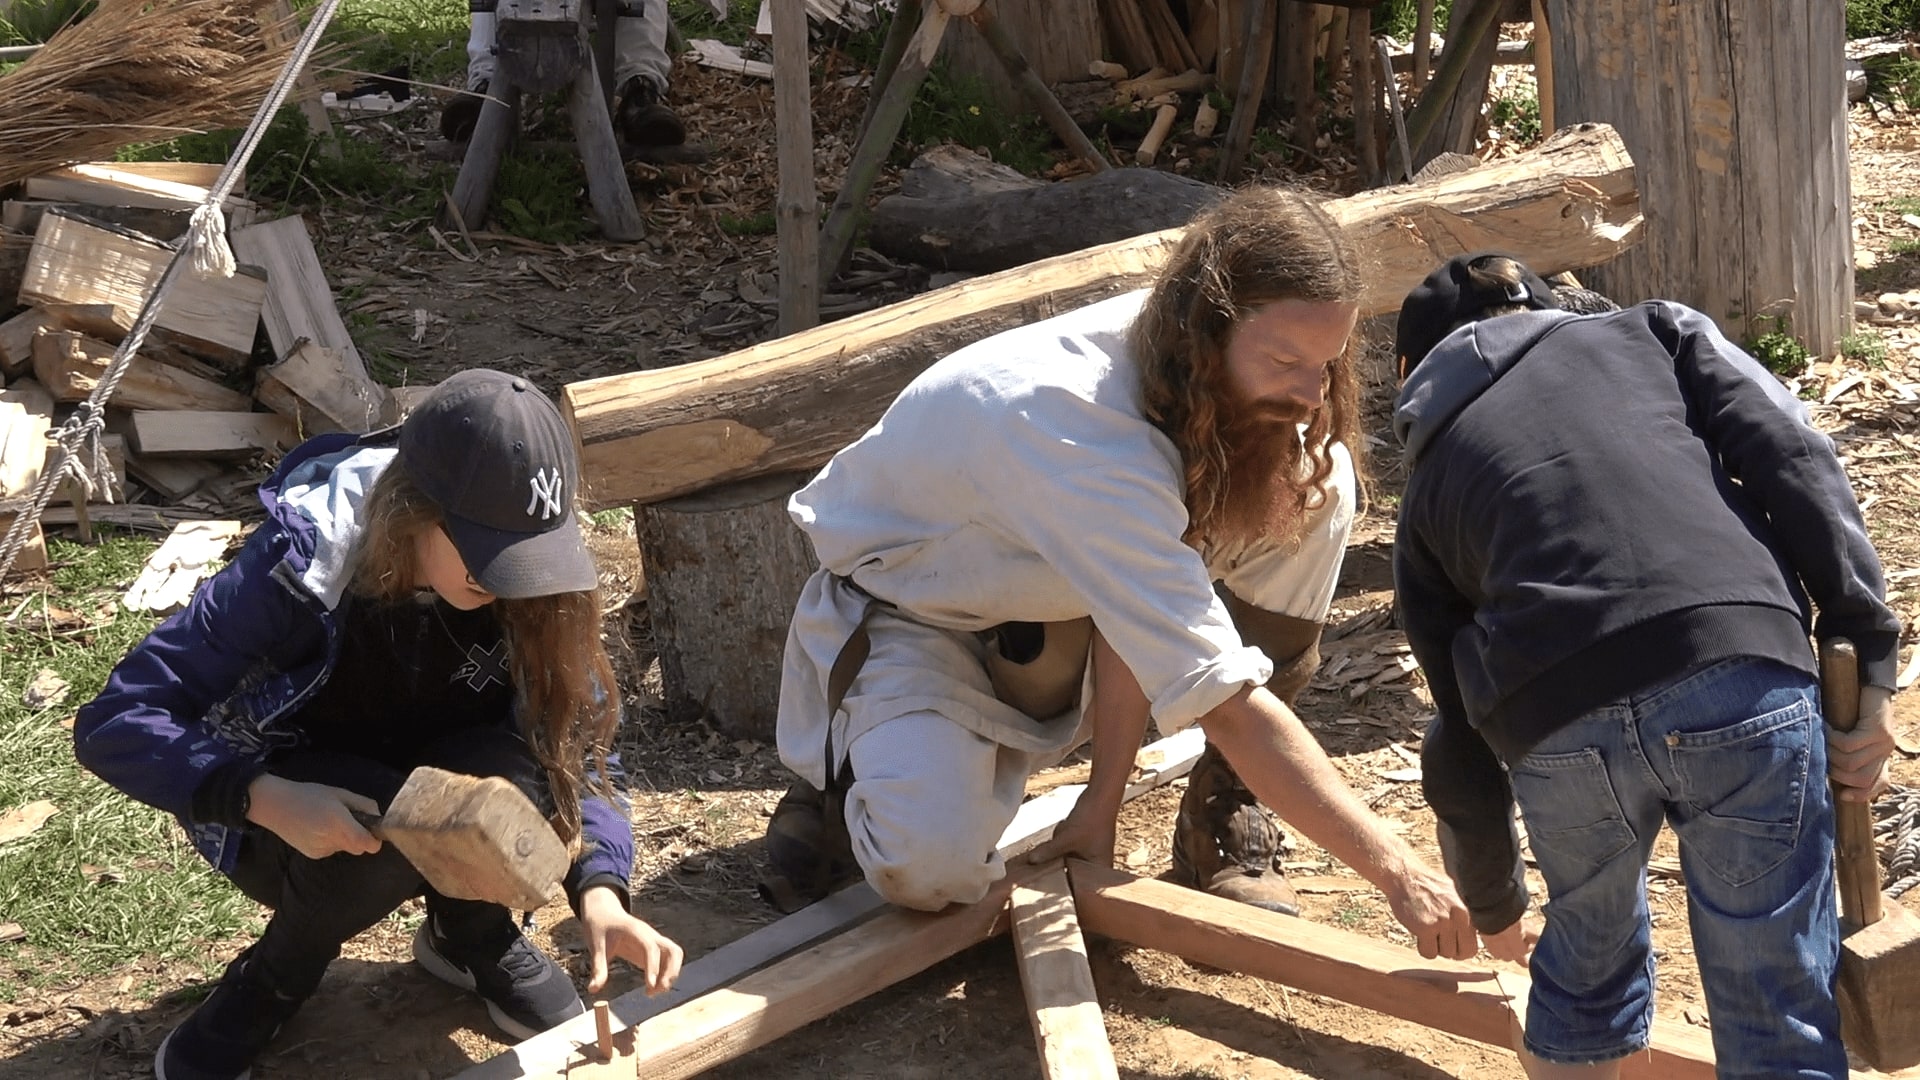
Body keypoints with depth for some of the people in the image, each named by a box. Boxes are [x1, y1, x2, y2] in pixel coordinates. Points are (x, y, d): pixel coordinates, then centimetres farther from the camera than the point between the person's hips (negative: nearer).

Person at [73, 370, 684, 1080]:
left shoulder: (528, 582, -20)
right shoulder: (301, 563, -29)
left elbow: (579, 742, -15)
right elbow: (116, 724, -28)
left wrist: (599, 892, -33)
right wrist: (268, 799, -43)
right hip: (293, 820, -3)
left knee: (511, 775, -30)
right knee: (386, 832, -35)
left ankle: (472, 938, 1)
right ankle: (274, 977, -4)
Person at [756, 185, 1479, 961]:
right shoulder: (1083, 430, -40)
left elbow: (1142, 608, -13)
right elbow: (1226, 704, -42)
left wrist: (1103, 797, -19)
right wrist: (1394, 870, -42)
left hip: (1053, 608, 7)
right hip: (903, 612, -6)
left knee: (1312, 494, -16)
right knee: (932, 867, -34)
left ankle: (1221, 820, -4)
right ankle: (851, 777, 3)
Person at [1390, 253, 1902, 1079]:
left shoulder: (1430, 488, 29)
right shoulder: (1654, 331, 28)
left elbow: (1459, 745, 31)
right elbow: (1791, 458, 8)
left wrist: (1494, 905, 46)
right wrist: (1866, 655, 7)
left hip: (1557, 724, 1)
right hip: (1742, 677, -1)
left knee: (1585, 971, 28)